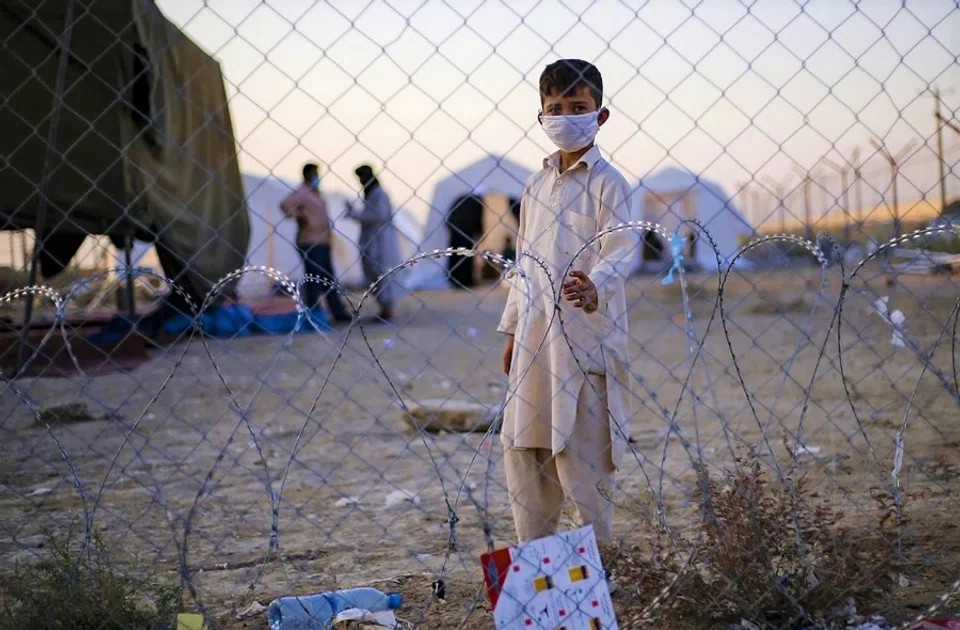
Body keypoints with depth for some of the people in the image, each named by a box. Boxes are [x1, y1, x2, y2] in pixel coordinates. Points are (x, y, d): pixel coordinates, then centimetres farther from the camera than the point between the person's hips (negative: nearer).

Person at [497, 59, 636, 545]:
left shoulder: (606, 183, -4)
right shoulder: (535, 187, 17)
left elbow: (620, 249, -17)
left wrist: (595, 288, -37)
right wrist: (512, 328, 19)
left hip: (585, 335, -7)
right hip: (535, 336, 7)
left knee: (578, 452, -7)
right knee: (521, 450, 8)